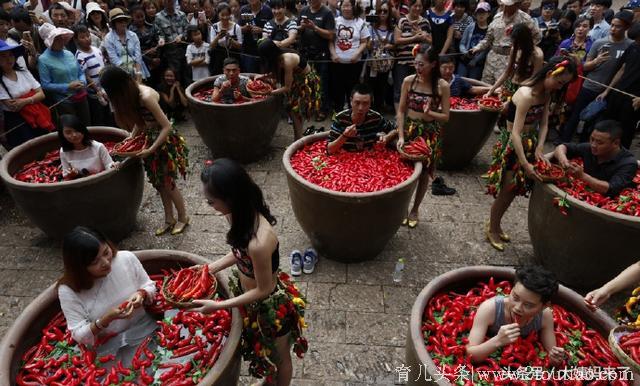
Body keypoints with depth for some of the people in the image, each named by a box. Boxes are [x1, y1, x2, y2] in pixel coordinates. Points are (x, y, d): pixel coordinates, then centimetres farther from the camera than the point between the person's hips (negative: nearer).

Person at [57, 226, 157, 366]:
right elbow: (79, 336, -10)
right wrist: (107, 319, -27)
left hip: (143, 331, 1)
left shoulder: (126, 258, -10)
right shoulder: (69, 291, -13)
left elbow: (149, 287, 5)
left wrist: (141, 294, -18)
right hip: (106, 347, -1)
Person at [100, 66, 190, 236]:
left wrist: (150, 149, -23)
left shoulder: (146, 96, -27)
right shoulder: (132, 93, -2)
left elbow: (167, 126, -26)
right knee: (159, 183, 15)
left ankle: (183, 218, 24)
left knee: (167, 183, 4)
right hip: (149, 137, 9)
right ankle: (169, 220, 29)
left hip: (164, 140, -8)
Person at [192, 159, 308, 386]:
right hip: (254, 300, 8)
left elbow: (264, 290, -26)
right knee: (262, 348, 35)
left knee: (278, 356, 25)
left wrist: (217, 306, -21)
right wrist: (213, 267, -5)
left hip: (271, 306, -8)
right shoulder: (244, 214, -16)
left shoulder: (259, 242, -41)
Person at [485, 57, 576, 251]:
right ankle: (492, 229, 23)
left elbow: (544, 124, 0)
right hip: (512, 145, -8)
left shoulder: (546, 93, 0)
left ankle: (496, 224, 35)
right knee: (505, 192, 3)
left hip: (529, 142, 8)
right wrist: (525, 164, -31)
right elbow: (516, 134, -30)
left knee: (514, 190, 16)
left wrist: (539, 149, -15)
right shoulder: (526, 95, -26)